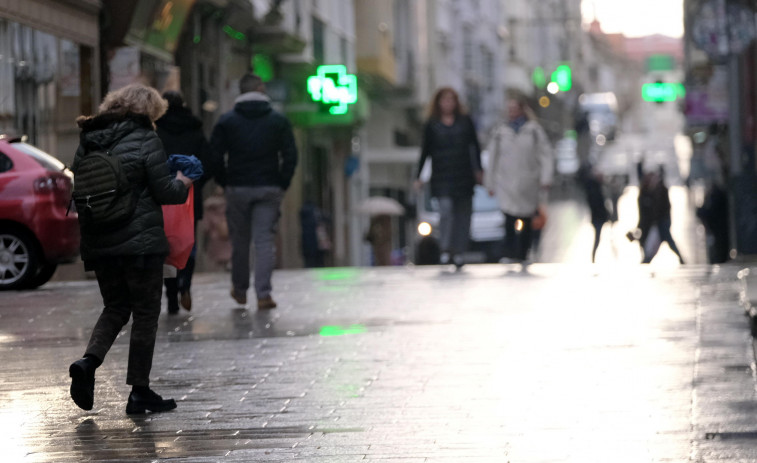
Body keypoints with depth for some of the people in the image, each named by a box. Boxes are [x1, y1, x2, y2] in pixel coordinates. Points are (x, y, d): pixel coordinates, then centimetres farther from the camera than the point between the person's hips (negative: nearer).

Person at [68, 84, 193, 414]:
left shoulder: (88, 142, 8)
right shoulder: (145, 140, -9)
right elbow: (165, 192, -10)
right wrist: (183, 183, 10)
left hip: (98, 244, 6)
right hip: (140, 241, -5)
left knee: (115, 307, 19)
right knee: (146, 313, 5)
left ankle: (88, 361, -7)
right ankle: (139, 391, 6)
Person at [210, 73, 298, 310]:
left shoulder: (226, 121, 3)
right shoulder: (278, 121, 3)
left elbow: (214, 157, -1)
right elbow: (291, 156, -2)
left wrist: (225, 183, 8)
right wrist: (282, 184, 5)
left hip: (237, 190, 1)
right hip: (269, 190, -1)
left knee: (240, 240, 13)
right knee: (265, 240, -2)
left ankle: (240, 289, 25)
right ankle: (263, 294, -10)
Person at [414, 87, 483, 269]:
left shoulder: (465, 122, 8)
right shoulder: (432, 125, 5)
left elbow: (475, 146, 13)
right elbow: (425, 151, 8)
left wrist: (479, 170, 8)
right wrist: (419, 177, 6)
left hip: (463, 175, 2)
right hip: (442, 177, -2)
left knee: (463, 214, 2)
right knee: (445, 209, -17)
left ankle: (458, 253, 8)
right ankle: (445, 250, -9)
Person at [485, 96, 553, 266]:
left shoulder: (534, 130, 5)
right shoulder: (500, 133, 10)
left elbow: (545, 155, 4)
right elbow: (492, 159, 15)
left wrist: (545, 178, -5)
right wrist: (490, 184, 15)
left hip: (528, 185, 0)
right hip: (507, 185, 0)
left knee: (527, 223, 6)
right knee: (510, 221, -14)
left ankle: (522, 256, 17)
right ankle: (509, 255, -15)